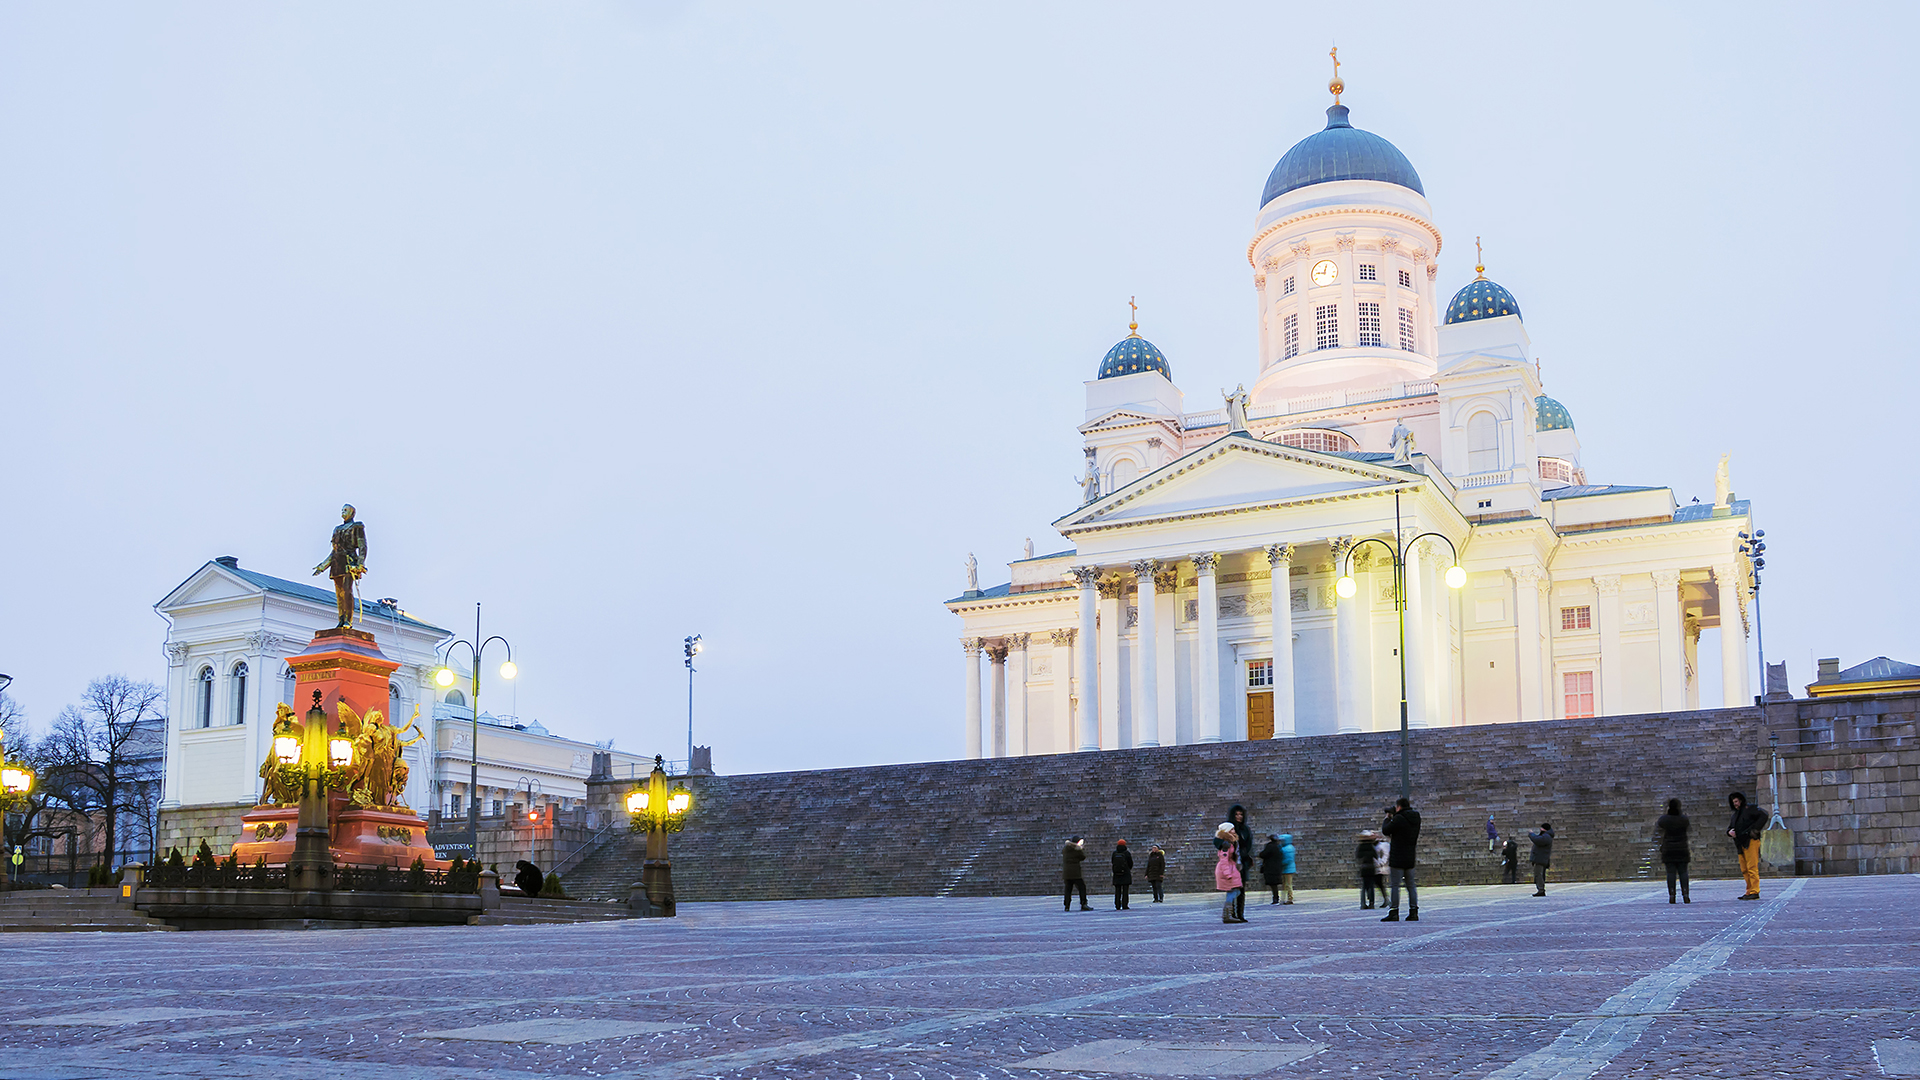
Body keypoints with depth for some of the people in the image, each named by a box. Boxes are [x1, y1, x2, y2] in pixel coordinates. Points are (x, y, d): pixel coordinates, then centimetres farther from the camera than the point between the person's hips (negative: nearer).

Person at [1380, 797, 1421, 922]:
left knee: (1394, 885, -4)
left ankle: (1394, 913, -7)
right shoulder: (1416, 818, 8)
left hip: (1397, 859, -7)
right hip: (1410, 858, 7)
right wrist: (1393, 818, 16)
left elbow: (1385, 831, -6)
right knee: (1410, 885, 10)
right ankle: (1413, 912, 9)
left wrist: (1387, 818, 10)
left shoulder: (1399, 819, -15)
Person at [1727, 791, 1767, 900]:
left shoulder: (1749, 809, 0)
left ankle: (1754, 892, -13)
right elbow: (1730, 826, 27)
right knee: (1744, 870, 7)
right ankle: (1749, 891, 11)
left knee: (1752, 867, -12)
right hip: (1741, 845, 9)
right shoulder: (1735, 814, 24)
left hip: (1750, 842, -9)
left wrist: (1755, 829, -15)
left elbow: (1764, 815, -12)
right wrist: (1729, 831, 3)